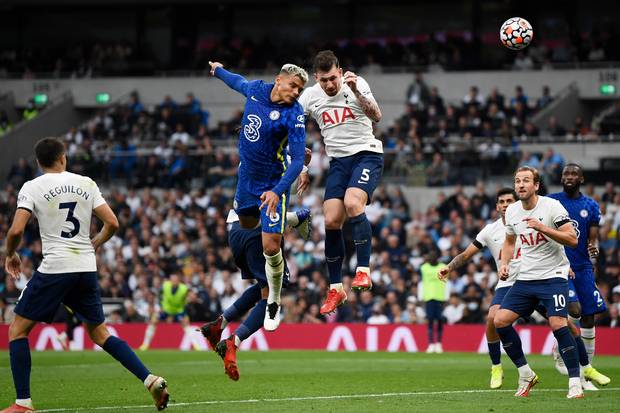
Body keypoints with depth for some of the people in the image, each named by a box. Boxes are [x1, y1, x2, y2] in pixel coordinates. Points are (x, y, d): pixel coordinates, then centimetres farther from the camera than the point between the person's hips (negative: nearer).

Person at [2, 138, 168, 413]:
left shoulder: (32, 188, -2)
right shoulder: (86, 184, 9)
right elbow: (112, 223, 6)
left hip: (54, 268, -5)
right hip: (87, 268, 5)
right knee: (99, 333, 18)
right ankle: (151, 381, 6)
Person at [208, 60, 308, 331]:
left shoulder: (294, 115, -24)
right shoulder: (256, 89, -7)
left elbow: (298, 161, -28)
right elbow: (238, 82, 19)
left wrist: (278, 191, -42)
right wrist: (219, 70, 38)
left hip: (273, 184, -6)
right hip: (247, 176, 6)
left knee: (271, 248, -10)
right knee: (247, 223, 28)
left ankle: (274, 304, 13)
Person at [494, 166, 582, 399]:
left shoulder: (552, 206, -11)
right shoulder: (512, 211, 6)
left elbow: (572, 240, -17)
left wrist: (543, 228, -27)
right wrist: (504, 264, 7)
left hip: (553, 276, -6)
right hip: (525, 278, 6)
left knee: (558, 324, -22)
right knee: (500, 321, -5)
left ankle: (575, 382, -13)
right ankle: (526, 375, 8)